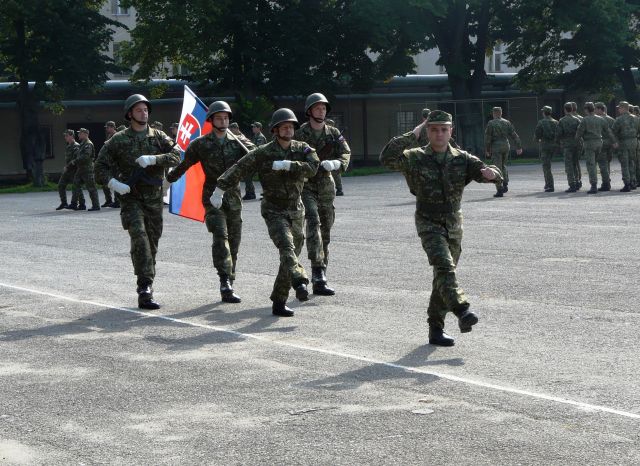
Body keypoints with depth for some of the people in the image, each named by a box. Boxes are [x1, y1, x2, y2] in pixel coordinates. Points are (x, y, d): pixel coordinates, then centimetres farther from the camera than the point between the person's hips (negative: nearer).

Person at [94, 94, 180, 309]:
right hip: (131, 196, -3)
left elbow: (176, 156, -6)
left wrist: (153, 159, -20)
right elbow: (100, 166, 3)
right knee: (139, 237, -21)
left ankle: (145, 291, 19)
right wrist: (113, 182, -14)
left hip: (154, 197, 3)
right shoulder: (119, 140, 1)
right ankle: (145, 288, -27)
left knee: (152, 241, 7)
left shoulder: (158, 136, 7)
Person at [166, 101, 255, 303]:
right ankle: (225, 284, -27)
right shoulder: (200, 145, 2)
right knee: (221, 237, -19)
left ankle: (228, 286, 16)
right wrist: (166, 181, 15)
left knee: (234, 241, 6)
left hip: (233, 197, 3)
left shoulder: (239, 142, 6)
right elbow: (183, 165, 10)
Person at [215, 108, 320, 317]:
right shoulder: (263, 153, -8)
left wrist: (286, 165, -25)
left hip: (296, 210, 4)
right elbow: (238, 169, -11)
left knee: (292, 253, 6)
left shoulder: (302, 149, 0)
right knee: (287, 247, -26)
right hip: (274, 211, -4)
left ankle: (279, 301, 14)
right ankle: (300, 282, -47)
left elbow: (312, 167, -18)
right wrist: (220, 190, -17)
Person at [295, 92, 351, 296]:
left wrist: (335, 163, -20)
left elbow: (346, 153, -1)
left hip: (326, 187, 5)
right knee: (314, 223, -22)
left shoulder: (333, 133, 7)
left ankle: (320, 277, 18)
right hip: (305, 186, -5)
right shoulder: (300, 134, -6)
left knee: (325, 231, 9)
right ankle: (318, 275, -30)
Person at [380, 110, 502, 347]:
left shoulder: (462, 159, 2)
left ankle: (436, 329, 17)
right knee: (444, 266, -25)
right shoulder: (416, 158, -6)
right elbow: (387, 158, -22)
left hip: (453, 225, 4)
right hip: (429, 224, -4)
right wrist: (412, 135, -21)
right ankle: (462, 312, -41)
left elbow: (495, 175, -2)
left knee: (444, 274, 9)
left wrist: (491, 172, -27)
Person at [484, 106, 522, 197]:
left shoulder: (491, 124, -6)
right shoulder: (507, 122, 6)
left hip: (496, 148, -5)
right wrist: (518, 147, 7)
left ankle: (500, 190, -4)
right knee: (503, 165, 23)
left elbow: (487, 138, -7)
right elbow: (514, 135, 5)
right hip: (506, 146, 5)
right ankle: (505, 185, 12)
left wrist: (487, 150, 1)